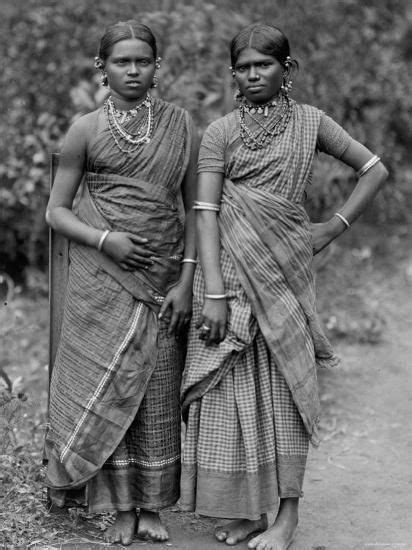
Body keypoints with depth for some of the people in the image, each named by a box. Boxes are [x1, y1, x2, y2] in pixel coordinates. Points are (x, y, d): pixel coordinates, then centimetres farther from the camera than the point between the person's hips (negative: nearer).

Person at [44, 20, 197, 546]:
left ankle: (152, 507, 16)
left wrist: (186, 281, -2)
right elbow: (56, 210, 3)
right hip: (102, 281, -1)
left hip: (162, 280, 1)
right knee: (108, 387, 1)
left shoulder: (179, 124, 5)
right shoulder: (86, 130, 1)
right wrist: (103, 238, -14)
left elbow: (195, 208, 6)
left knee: (158, 393, 4)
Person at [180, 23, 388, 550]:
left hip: (284, 272, 0)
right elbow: (206, 213, -6)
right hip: (230, 270, 0)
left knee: (285, 386, 1)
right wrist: (213, 292, -15)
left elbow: (374, 170, 12)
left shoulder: (309, 122, 5)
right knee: (232, 387, 2)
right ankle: (244, 507, 14)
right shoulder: (220, 132, 1)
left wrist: (332, 228, 2)